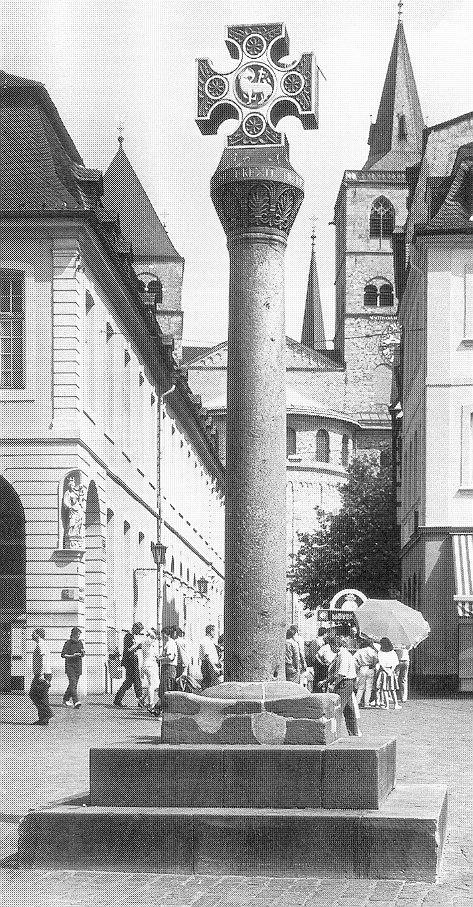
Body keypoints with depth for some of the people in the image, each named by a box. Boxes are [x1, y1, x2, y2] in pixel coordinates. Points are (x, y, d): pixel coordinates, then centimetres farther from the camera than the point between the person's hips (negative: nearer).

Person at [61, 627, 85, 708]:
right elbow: (63, 655, -11)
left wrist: (83, 652, -4)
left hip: (78, 666, 6)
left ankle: (66, 699, 28)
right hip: (70, 666, -6)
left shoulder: (80, 642, 11)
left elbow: (82, 655, 20)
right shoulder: (68, 643, -7)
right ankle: (76, 701, -26)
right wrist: (73, 656, -23)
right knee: (73, 684, -16)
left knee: (73, 684, 10)